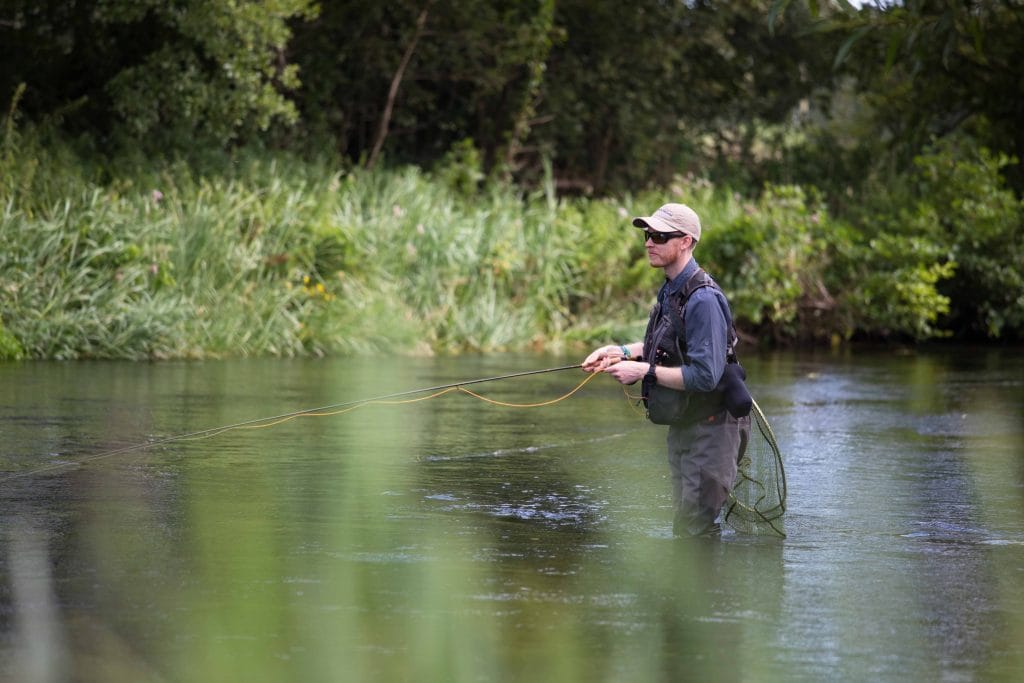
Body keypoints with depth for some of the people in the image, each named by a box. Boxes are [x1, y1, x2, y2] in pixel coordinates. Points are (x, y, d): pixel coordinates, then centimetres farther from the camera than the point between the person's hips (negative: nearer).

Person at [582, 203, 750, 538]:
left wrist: (645, 371, -22)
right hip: (681, 426, 10)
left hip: (709, 430, -10)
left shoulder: (702, 299, -24)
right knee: (683, 526, 19)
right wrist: (622, 351, 9)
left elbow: (704, 375, -29)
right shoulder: (670, 290, 7)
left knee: (697, 529, -9)